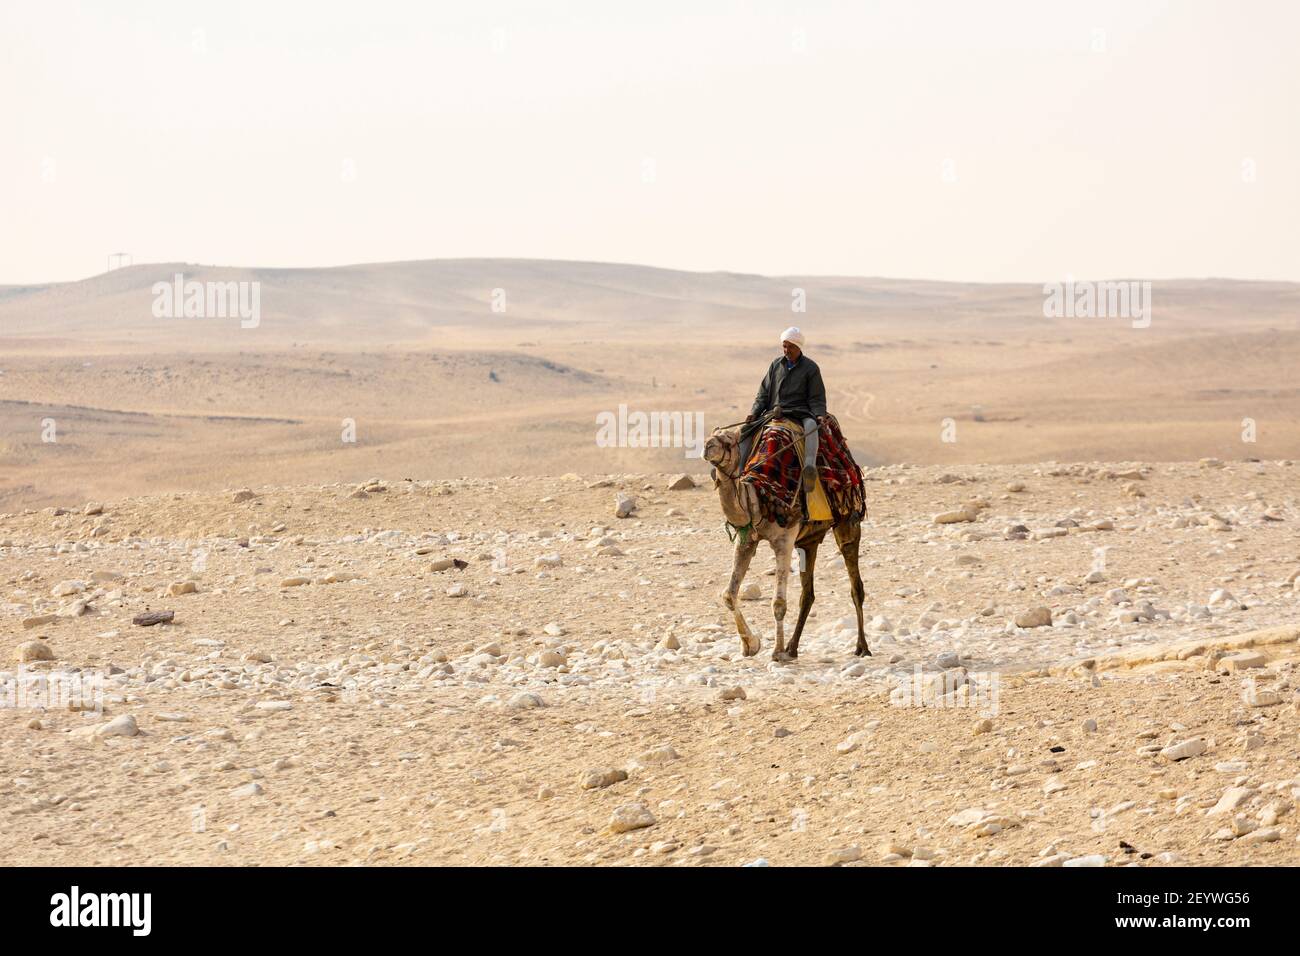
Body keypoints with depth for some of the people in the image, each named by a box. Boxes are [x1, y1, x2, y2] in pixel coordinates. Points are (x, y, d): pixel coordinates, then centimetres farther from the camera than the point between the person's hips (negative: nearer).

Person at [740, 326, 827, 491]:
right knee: (747, 429, -14)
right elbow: (763, 393, 15)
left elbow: (817, 399, 2)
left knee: (811, 425, -39)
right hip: (774, 414, 5)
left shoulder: (810, 368, 4)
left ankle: (810, 465, -60)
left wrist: (820, 416, -18)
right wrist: (754, 412, -1)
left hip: (800, 413, -5)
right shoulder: (776, 366, 14)